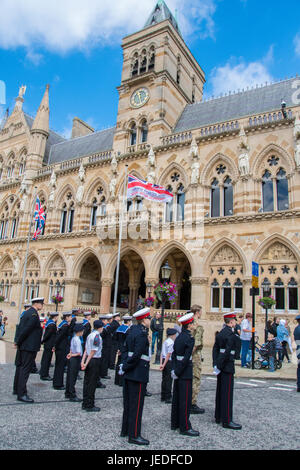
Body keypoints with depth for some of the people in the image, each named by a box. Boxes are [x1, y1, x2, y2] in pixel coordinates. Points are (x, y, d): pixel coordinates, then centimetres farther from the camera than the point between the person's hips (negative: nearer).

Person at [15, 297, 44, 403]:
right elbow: (26, 330, -21)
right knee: (25, 369, -3)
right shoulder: (34, 315, -19)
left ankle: (18, 389, 30)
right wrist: (18, 342, -9)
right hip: (30, 347, -10)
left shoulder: (27, 313, 11)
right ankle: (22, 394, 2)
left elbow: (20, 327, 13)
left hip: (24, 346, 10)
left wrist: (18, 341, 13)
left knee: (22, 368, 19)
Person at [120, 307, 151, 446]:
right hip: (138, 373, -9)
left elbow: (125, 349, 11)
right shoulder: (142, 333, -18)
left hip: (129, 373, 9)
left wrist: (123, 365, 6)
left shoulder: (132, 330, 9)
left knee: (128, 402, 18)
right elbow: (137, 354, -23)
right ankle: (134, 435, 11)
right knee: (137, 404, 1)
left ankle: (125, 430, 31)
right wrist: (126, 367, -13)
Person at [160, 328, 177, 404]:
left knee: (164, 379, 14)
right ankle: (168, 398, 5)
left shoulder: (165, 342, 11)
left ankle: (163, 397, 22)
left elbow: (162, 354, 7)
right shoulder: (171, 343, -14)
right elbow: (169, 354, -17)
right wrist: (164, 365, -15)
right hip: (169, 362, -8)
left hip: (164, 361, 8)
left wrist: (161, 364, 3)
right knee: (169, 380, 0)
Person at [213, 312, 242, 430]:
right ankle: (227, 420, 6)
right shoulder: (231, 335, -17)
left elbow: (215, 349, 9)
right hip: (227, 367, -9)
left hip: (220, 366, 9)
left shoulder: (220, 333, 11)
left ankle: (218, 417, 25)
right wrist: (219, 366, -16)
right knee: (227, 393, -1)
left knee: (220, 391, 15)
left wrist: (216, 364, 7)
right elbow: (227, 352, -22)